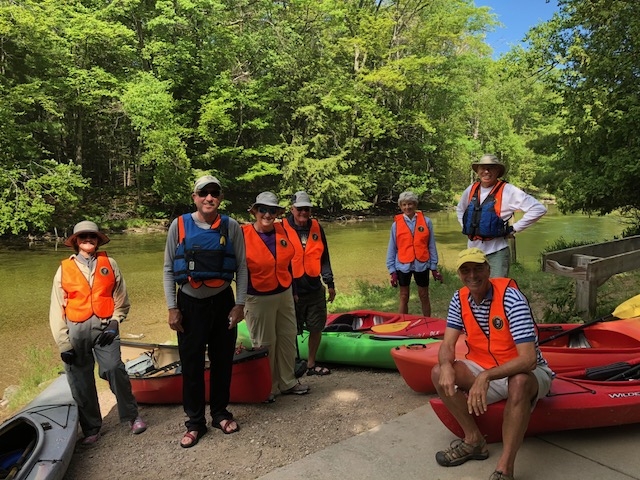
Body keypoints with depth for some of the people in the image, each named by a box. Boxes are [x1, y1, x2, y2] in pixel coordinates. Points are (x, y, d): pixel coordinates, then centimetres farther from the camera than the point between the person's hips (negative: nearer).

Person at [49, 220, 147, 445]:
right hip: (76, 331, 1)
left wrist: (114, 324, -6)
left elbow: (121, 300, 6)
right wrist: (63, 343, -1)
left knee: (114, 370, -12)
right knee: (81, 382, 7)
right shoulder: (64, 269, 3)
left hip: (105, 328, -1)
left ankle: (131, 416, 7)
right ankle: (91, 428, 24)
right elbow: (57, 309, 2)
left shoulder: (109, 264, 5)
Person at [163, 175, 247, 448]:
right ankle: (195, 423, 22)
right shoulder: (179, 226, -4)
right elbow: (168, 269, 0)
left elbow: (241, 268, 1)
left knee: (222, 362, 11)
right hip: (189, 305, -1)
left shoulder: (231, 227, -2)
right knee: (192, 365, 6)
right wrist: (172, 308, -4)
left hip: (222, 302, 1)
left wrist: (239, 304, -4)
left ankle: (220, 414, 30)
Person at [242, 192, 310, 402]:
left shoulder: (282, 230, 0)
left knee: (288, 338, 15)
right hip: (259, 299, -5)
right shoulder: (244, 234, -15)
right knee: (265, 345, 7)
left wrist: (291, 290, 16)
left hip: (284, 295, 6)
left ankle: (287, 382, 32)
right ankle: (266, 388, 25)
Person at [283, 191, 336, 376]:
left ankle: (311, 364, 29)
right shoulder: (283, 229, -7)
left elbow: (324, 258, 12)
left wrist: (329, 283, 10)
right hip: (293, 290, -4)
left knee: (316, 328, 12)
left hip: (315, 289, 4)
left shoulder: (317, 227, 6)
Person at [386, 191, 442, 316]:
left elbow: (432, 246, 1)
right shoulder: (396, 224, -3)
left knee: (424, 296, 13)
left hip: (421, 265, 0)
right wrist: (392, 270, -1)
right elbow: (392, 249, 1)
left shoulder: (426, 221, -3)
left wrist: (434, 267, 1)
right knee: (404, 297, 11)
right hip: (403, 266, 0)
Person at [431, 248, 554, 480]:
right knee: (439, 373, -13)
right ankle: (474, 440, 2)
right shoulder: (460, 299, -7)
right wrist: (446, 365, -31)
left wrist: (486, 376, -42)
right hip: (484, 369, 6)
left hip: (526, 372, -5)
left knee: (519, 382, -39)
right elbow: (447, 345, -8)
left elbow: (528, 359, -31)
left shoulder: (510, 297, -25)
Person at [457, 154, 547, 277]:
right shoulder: (471, 189, 7)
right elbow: (460, 209, 27)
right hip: (473, 249, 6)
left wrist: (515, 229, -10)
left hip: (496, 251, -5)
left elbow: (538, 209, -12)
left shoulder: (508, 191, -9)